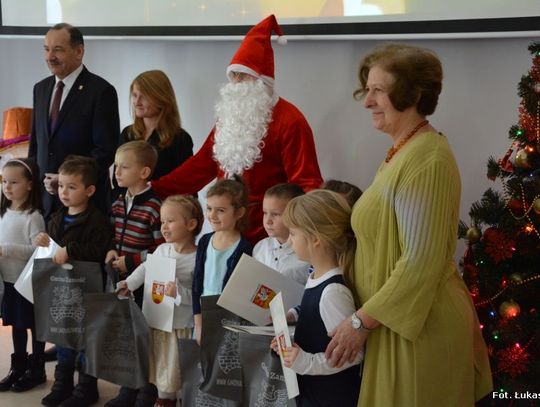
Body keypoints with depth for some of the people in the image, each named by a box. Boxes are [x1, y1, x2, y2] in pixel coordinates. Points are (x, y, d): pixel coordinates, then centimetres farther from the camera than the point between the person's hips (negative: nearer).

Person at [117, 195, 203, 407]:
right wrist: (128, 283, 18)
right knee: (159, 364, 19)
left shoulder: (197, 260, -18)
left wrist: (179, 294, -32)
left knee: (176, 366, 3)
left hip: (180, 325, -7)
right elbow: (145, 268, 22)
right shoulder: (161, 250, 3)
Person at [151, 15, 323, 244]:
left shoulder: (288, 120, -11)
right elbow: (201, 165, 17)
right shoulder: (229, 116, 13)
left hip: (266, 233, -7)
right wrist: (154, 189, 12)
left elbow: (306, 182, -15)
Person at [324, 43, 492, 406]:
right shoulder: (405, 150, 12)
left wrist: (361, 321, -18)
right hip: (399, 319, 10)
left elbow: (421, 262, -24)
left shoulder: (425, 158, -20)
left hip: (418, 326, -9)